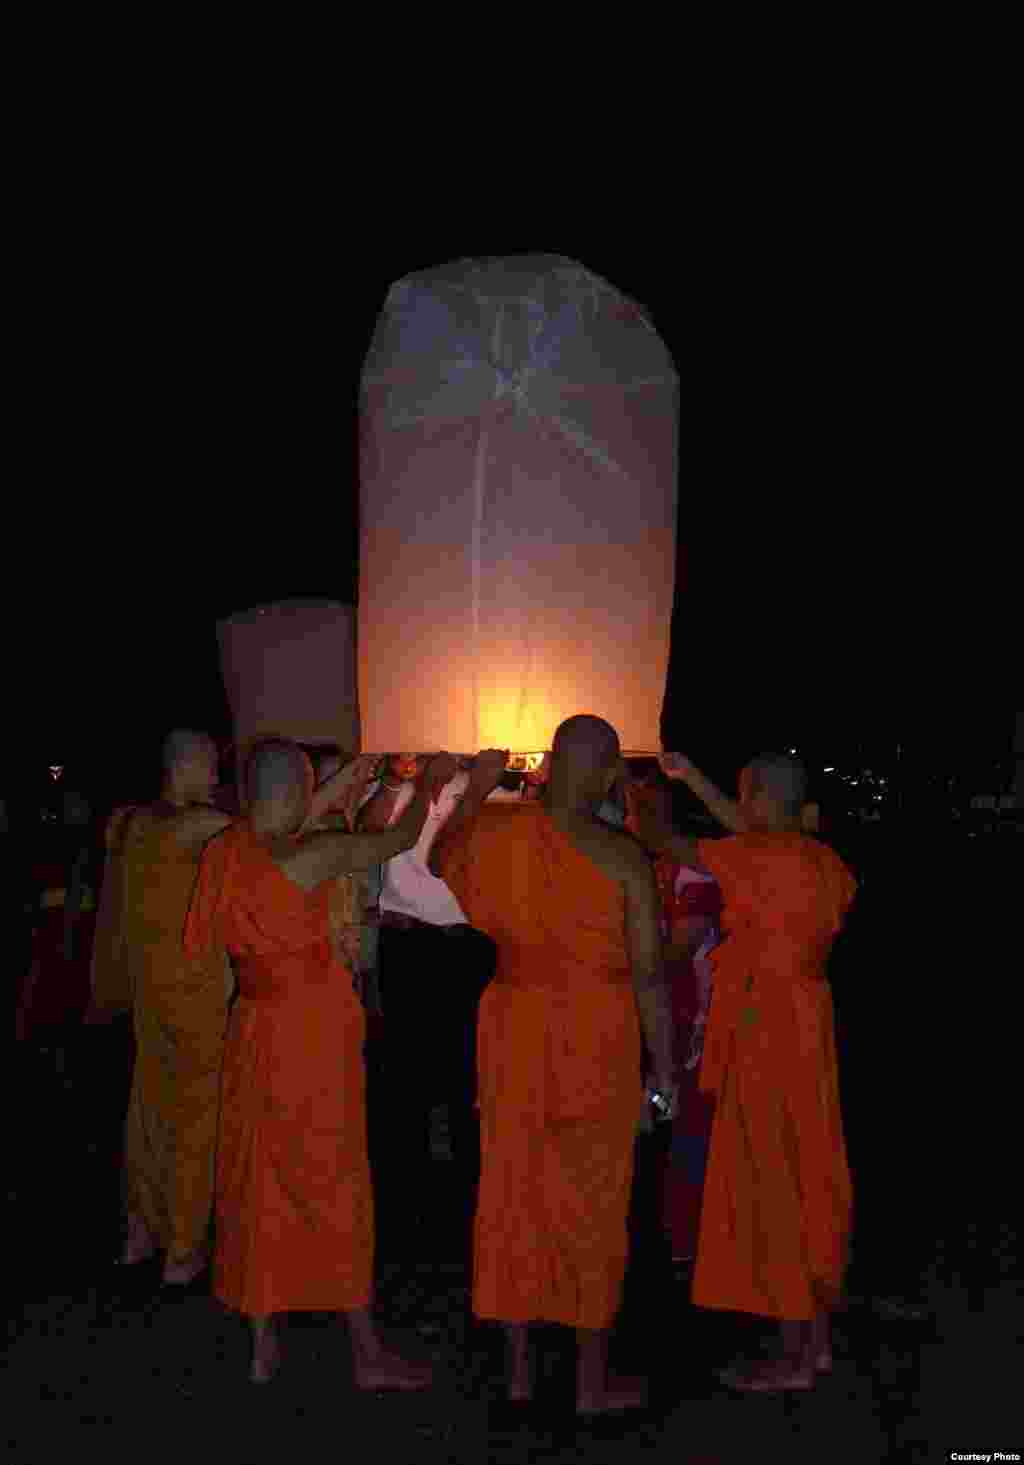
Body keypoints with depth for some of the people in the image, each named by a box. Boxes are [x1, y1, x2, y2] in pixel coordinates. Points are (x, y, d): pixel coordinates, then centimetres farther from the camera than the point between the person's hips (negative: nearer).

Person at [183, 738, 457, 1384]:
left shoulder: (225, 850, -3)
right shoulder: (315, 857, -21)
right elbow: (400, 839, -8)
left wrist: (342, 784, 23)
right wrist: (430, 783, 11)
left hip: (256, 1030, 6)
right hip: (315, 1034, -6)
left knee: (261, 1182, 15)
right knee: (335, 1182, 4)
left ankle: (264, 1342, 28)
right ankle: (369, 1354, 18)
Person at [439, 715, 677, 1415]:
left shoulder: (490, 828, -6)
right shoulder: (622, 856, -16)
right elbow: (648, 973, -14)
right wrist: (664, 1067, -2)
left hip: (514, 1027, 4)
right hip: (595, 1036, -3)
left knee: (513, 1188, 16)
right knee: (592, 1201, 11)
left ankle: (519, 1367, 30)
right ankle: (593, 1382, 24)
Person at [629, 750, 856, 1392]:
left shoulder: (767, 858, -17)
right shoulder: (824, 862, 6)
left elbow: (672, 847, -9)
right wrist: (693, 778, 23)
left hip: (769, 1031, -9)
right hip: (805, 1025, 9)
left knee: (772, 1184, 0)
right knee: (807, 1177, 14)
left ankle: (792, 1358, 9)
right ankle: (818, 1338, 25)